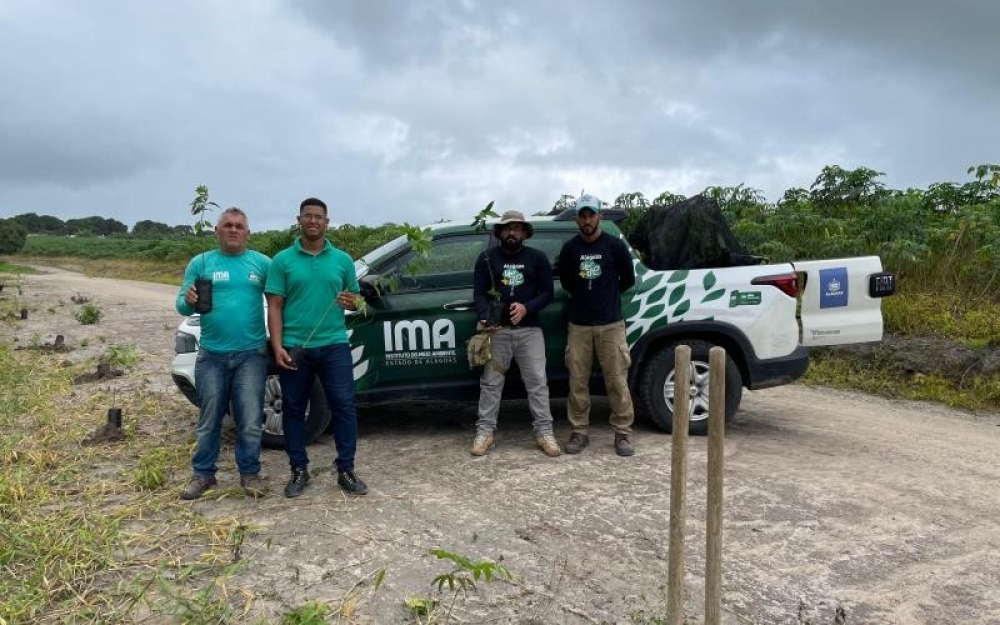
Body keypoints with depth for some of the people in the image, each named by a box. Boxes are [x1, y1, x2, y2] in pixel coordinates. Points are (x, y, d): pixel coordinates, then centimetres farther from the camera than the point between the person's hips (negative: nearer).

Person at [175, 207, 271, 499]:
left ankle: (250, 473, 16)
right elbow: (181, 304, 2)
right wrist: (189, 301, -22)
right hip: (211, 355, 1)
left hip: (251, 354, -1)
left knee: (250, 421, 3)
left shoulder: (262, 263, 4)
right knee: (209, 420, 10)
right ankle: (203, 474, 22)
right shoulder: (200, 262, 5)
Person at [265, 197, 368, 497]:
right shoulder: (283, 260, 2)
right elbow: (274, 306, -1)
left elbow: (356, 300, 15)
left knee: (344, 406, -2)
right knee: (293, 409, 8)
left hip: (334, 345, 1)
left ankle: (346, 469, 10)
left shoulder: (343, 260, 7)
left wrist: (352, 302, -11)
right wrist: (277, 346, -10)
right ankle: (299, 470, 22)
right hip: (295, 346, 0)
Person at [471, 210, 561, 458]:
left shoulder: (537, 258, 6)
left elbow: (547, 292, 4)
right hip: (497, 329, 0)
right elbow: (479, 293, 2)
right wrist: (485, 318, -17)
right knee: (491, 382, 4)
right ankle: (485, 431, 12)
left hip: (529, 329, 0)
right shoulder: (487, 258, 6)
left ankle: (544, 432, 6)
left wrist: (527, 308, -15)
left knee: (537, 382, 0)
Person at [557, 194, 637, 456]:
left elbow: (628, 279, 10)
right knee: (577, 381, 4)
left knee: (617, 380, 0)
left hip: (610, 324, -2)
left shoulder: (614, 245, -1)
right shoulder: (569, 248, 4)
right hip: (578, 325, 2)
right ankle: (579, 431, 15)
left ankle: (623, 433, 9)